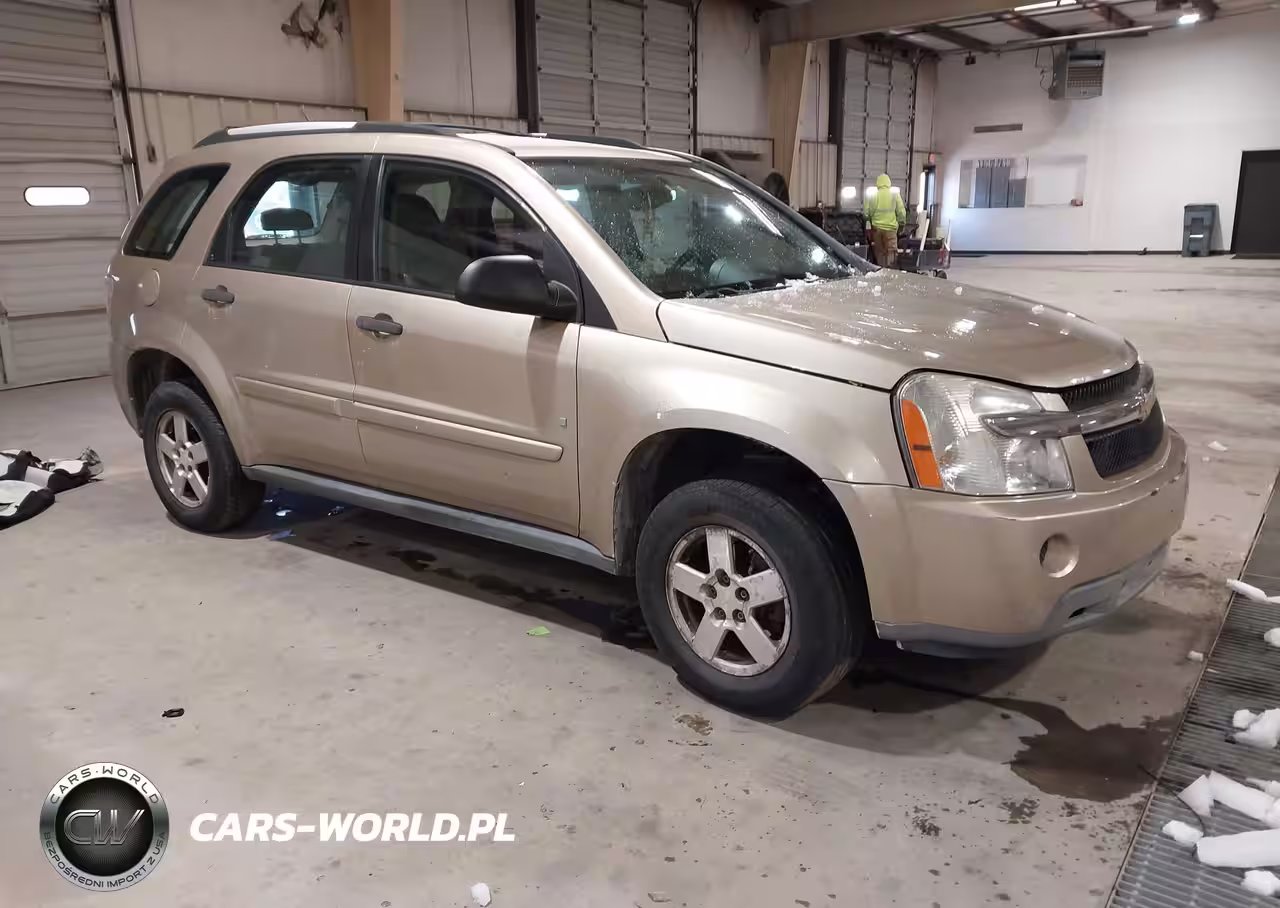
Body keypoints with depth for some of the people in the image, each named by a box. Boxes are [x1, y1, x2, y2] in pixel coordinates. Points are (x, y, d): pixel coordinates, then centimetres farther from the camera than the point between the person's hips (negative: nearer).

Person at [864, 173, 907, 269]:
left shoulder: (871, 195, 2)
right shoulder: (895, 194, 0)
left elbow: (866, 212, 2)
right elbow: (901, 211, 1)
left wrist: (867, 227, 12)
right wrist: (902, 223, 16)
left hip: (876, 228, 2)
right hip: (890, 228, -2)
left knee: (879, 253, 11)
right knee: (891, 253, 0)